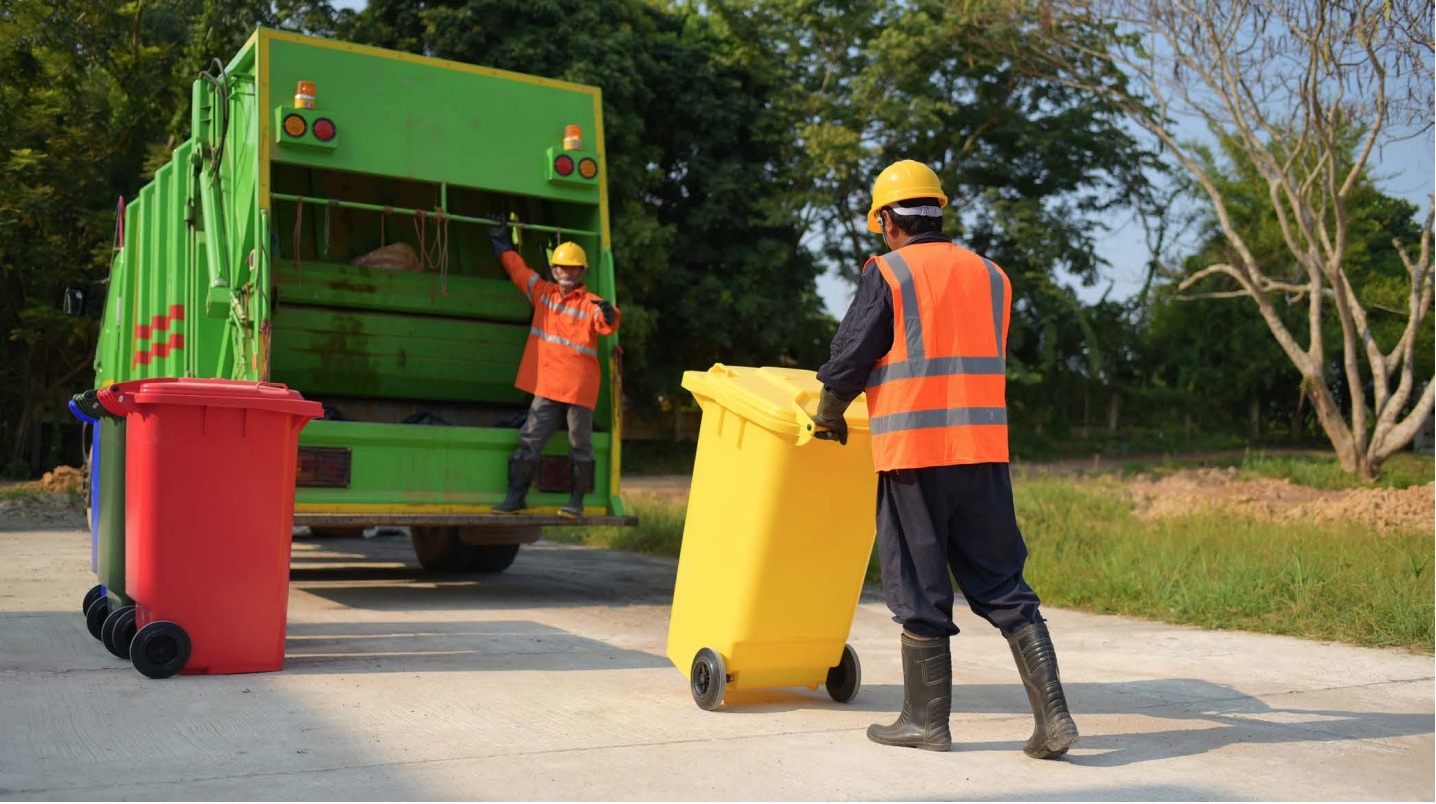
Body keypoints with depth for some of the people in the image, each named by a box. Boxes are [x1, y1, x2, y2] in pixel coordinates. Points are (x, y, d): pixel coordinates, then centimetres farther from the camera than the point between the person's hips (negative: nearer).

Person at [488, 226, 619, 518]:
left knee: (580, 446, 3)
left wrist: (608, 315, -45)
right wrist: (502, 241, 31)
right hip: (547, 386, 5)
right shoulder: (542, 291, 11)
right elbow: (516, 266, 24)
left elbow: (607, 326, -24)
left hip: (580, 387, -4)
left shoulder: (590, 304, -5)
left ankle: (576, 502, 14)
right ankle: (516, 496, 17)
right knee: (529, 441, 7)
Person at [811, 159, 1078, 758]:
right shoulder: (991, 276, 14)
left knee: (920, 592, 6)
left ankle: (926, 720, 16)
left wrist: (829, 416, 14)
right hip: (984, 451, 5)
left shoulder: (888, 274, -3)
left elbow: (848, 360, -4)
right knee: (1004, 588, 10)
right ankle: (1052, 715, 4)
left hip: (914, 452, -5)